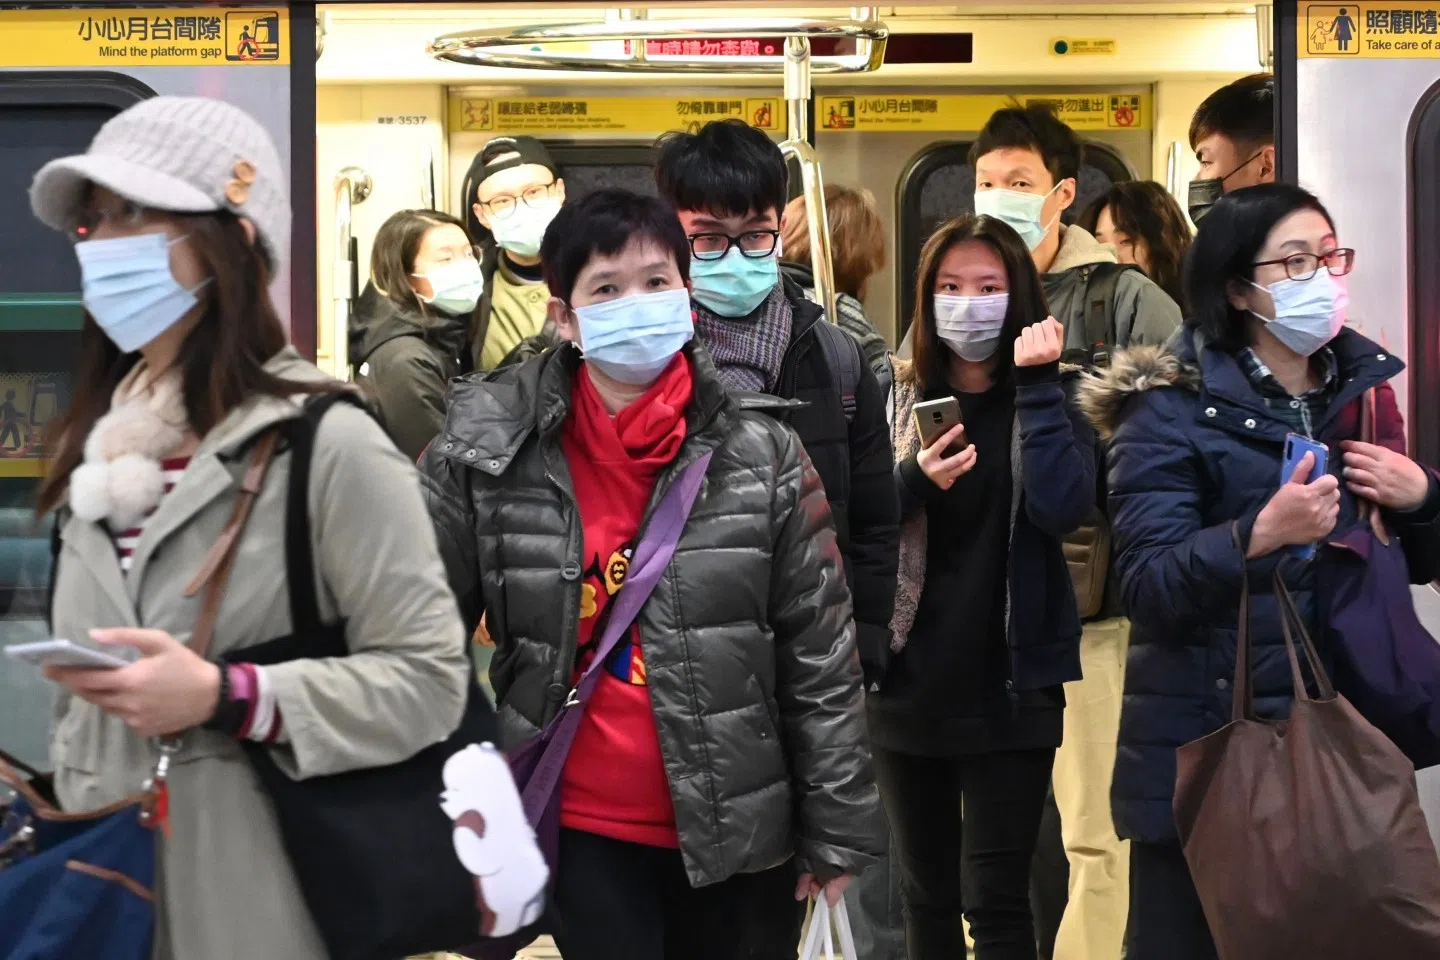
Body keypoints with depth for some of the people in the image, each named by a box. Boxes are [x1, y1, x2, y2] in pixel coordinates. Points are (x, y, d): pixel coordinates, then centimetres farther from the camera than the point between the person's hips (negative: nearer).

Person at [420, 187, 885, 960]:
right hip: (583, 834, 0)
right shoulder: (488, 450, -4)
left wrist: (838, 831, -1)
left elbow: (820, 657, -1)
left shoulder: (761, 454, -3)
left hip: (740, 831, 1)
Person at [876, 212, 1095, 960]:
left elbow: (1062, 508, -17)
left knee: (995, 899, -4)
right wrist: (912, 483, -18)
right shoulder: (894, 398, 6)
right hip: (908, 679, 3)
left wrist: (1035, 382, -16)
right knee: (925, 892, 12)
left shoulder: (1049, 399, 1)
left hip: (1010, 685, -3)